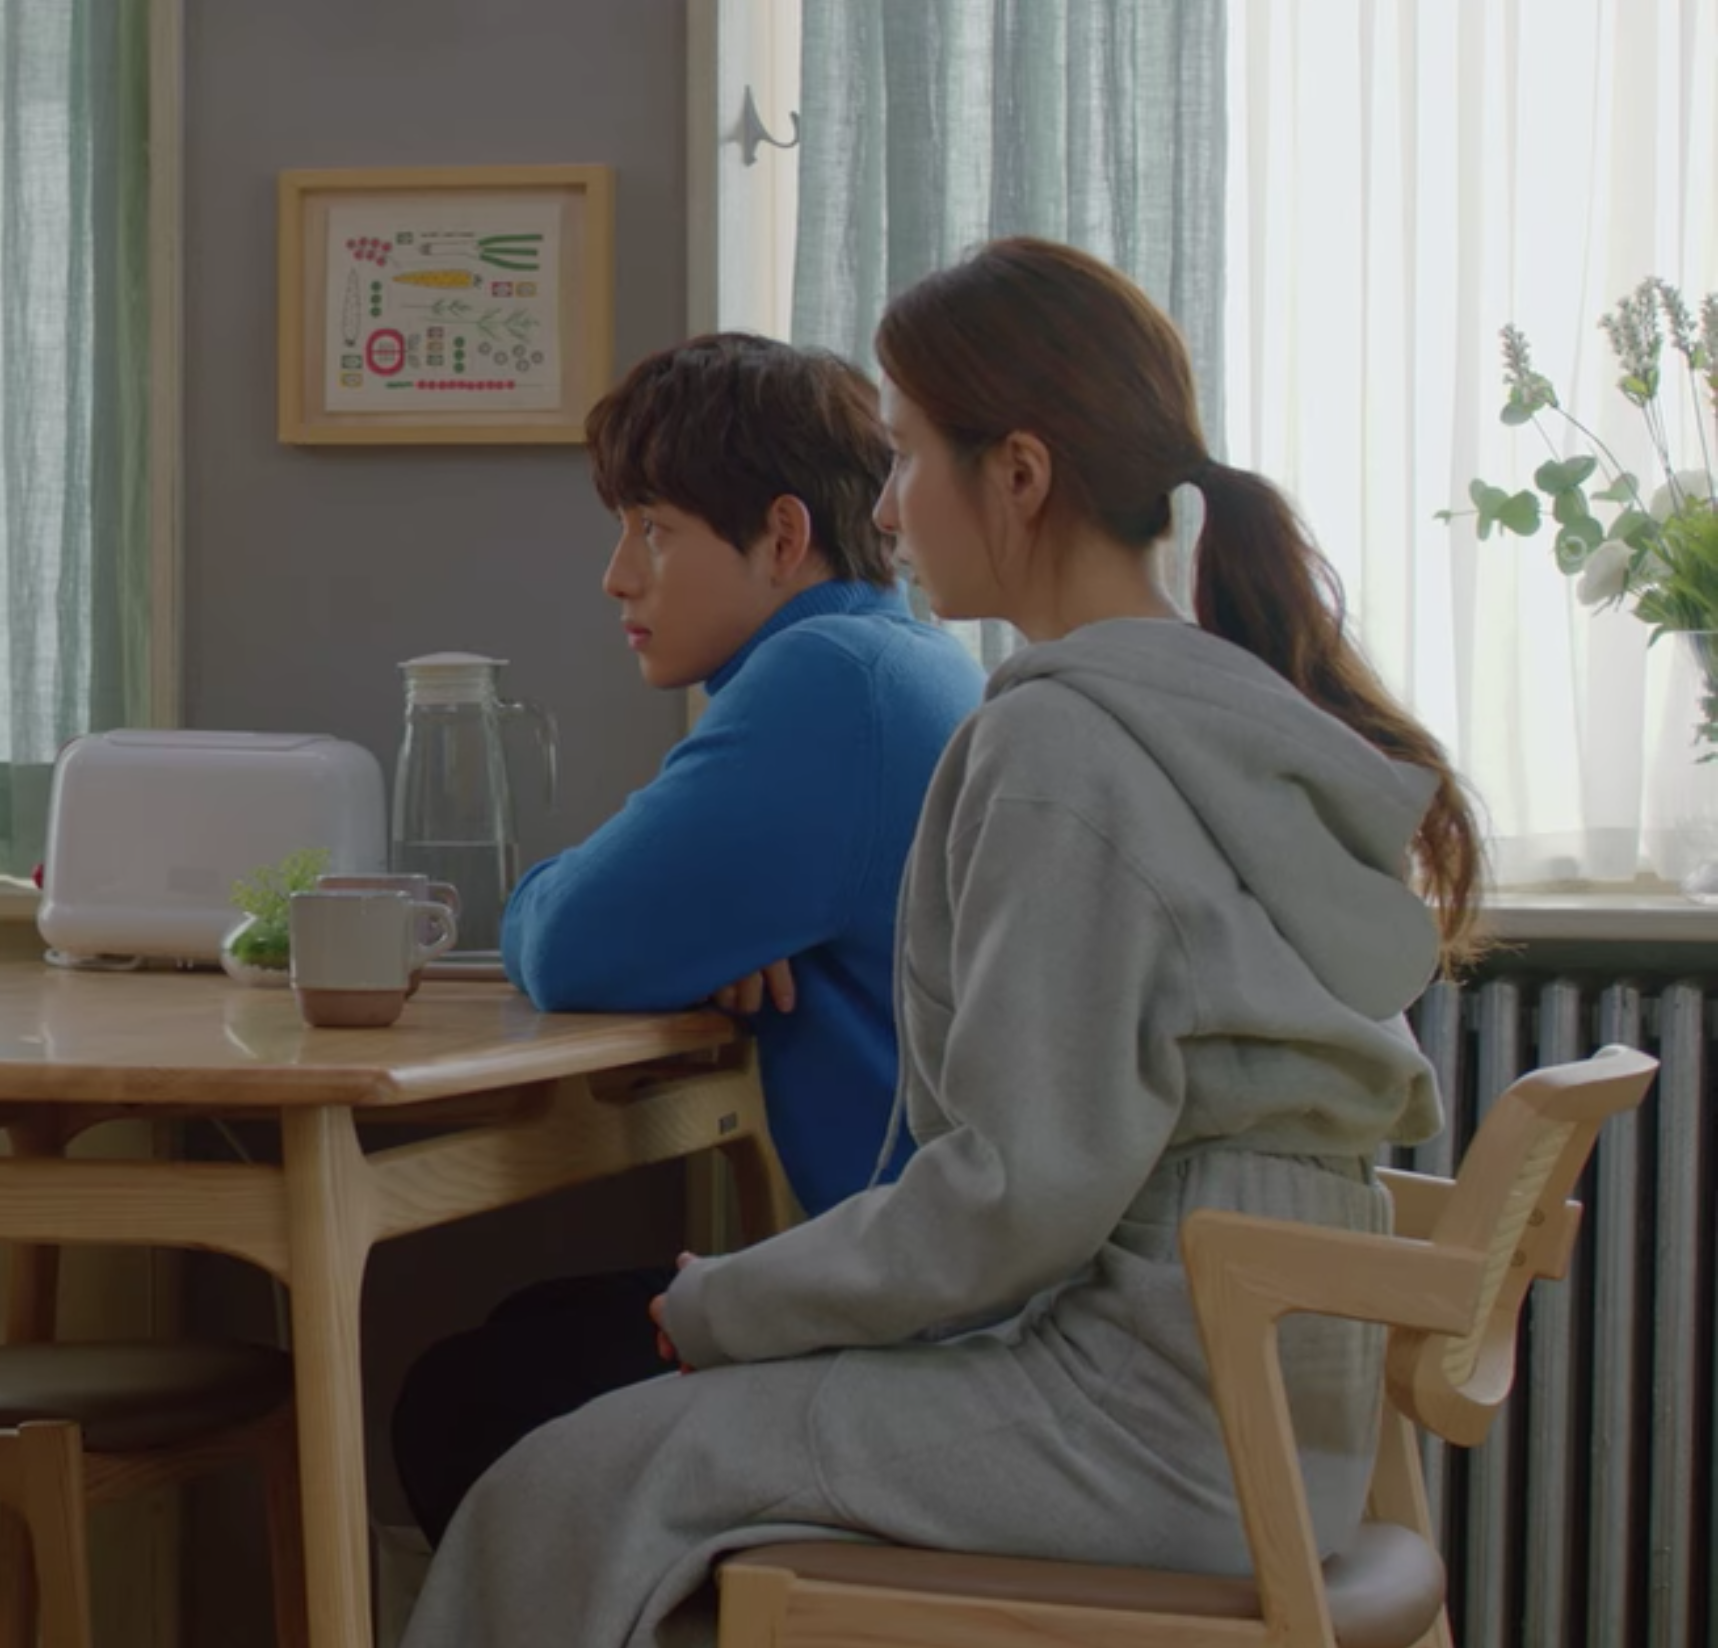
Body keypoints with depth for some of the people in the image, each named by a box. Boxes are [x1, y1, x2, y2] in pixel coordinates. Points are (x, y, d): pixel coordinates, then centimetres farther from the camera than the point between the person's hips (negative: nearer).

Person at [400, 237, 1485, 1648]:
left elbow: (1026, 1185, -21)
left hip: (1137, 1421, -9)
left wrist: (731, 1305, -7)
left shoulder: (1059, 748, -16)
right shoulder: (1241, 721, 13)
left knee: (572, 1497, -4)